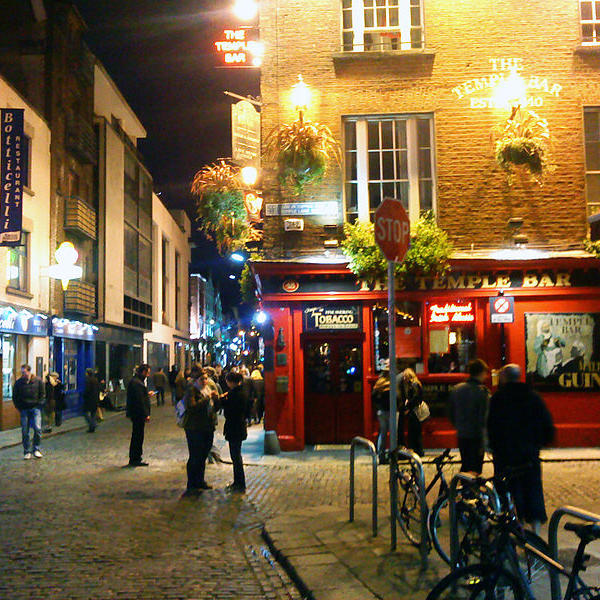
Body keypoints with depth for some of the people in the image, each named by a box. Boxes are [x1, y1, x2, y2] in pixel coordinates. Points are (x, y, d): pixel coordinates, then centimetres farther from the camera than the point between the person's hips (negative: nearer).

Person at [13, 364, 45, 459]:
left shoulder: (38, 381, -1)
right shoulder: (18, 383, 1)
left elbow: (42, 395, 8)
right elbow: (15, 397, 10)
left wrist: (38, 405, 0)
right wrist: (19, 408, 4)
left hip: (35, 408, -1)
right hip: (24, 409, 1)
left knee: (37, 428, -12)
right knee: (25, 431, 1)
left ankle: (36, 449, 1)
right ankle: (27, 452, 10)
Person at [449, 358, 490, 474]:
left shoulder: (456, 389, 5)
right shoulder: (482, 391, -14)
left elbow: (451, 415, 12)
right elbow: (483, 419, -16)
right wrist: (483, 443, -13)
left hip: (461, 436, 6)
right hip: (476, 437, -6)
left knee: (465, 466, 19)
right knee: (475, 469, 3)